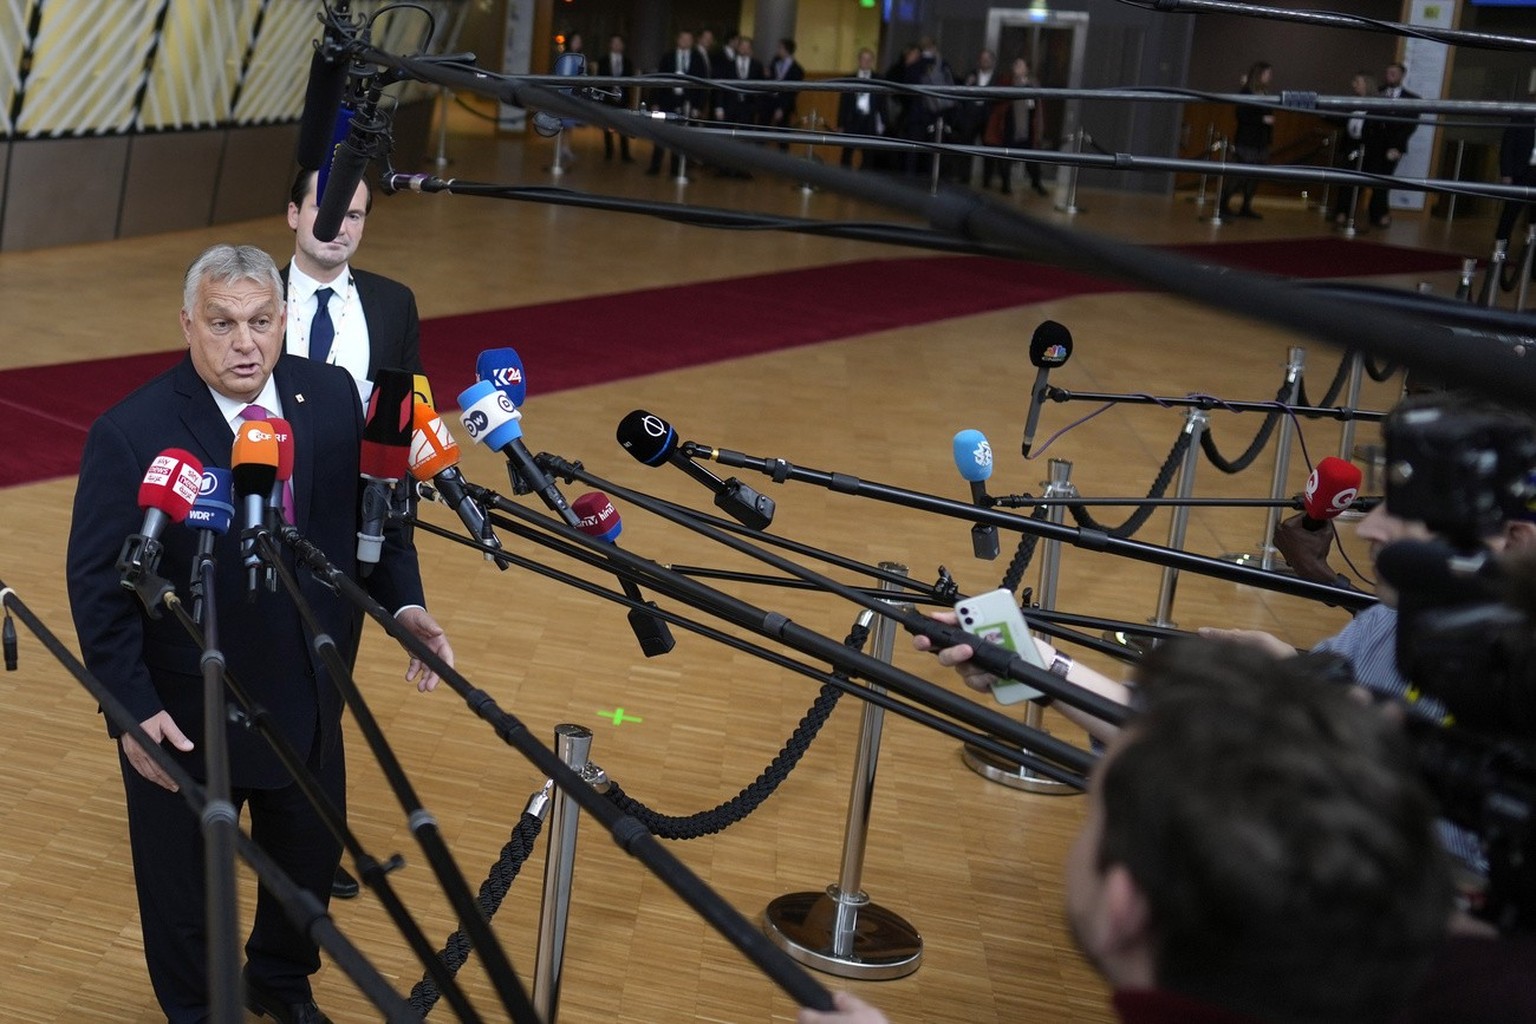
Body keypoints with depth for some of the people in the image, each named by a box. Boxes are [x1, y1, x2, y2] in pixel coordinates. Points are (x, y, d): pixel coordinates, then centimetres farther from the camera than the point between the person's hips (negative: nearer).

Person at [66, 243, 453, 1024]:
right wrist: (133, 707, -19)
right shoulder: (131, 434, -19)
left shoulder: (332, 397, -6)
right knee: (184, 879, 16)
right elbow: (97, 584, -15)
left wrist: (403, 602, -9)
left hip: (309, 693, 5)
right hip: (187, 713, -4)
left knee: (311, 853, 23)